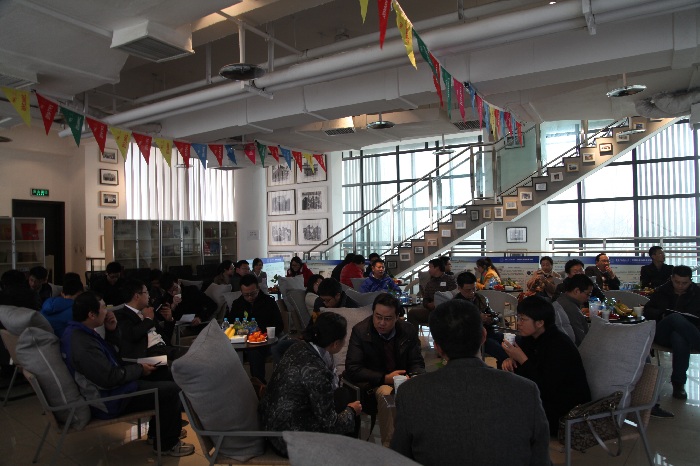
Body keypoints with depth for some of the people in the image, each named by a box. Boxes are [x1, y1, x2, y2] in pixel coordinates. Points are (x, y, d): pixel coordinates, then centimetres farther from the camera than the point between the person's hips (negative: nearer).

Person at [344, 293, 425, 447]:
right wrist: (385, 378, -23)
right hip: (372, 385, -3)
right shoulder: (360, 331, -11)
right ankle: (388, 445, -23)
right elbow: (352, 369, -13)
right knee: (386, 393, -35)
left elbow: (417, 364, 5)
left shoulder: (408, 330, -2)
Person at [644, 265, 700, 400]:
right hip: (662, 333, 0)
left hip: (687, 333, 0)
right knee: (675, 317, -37)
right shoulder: (662, 291, 14)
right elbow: (647, 310, 17)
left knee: (679, 338, -42)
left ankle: (678, 383, -33)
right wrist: (661, 315, -5)